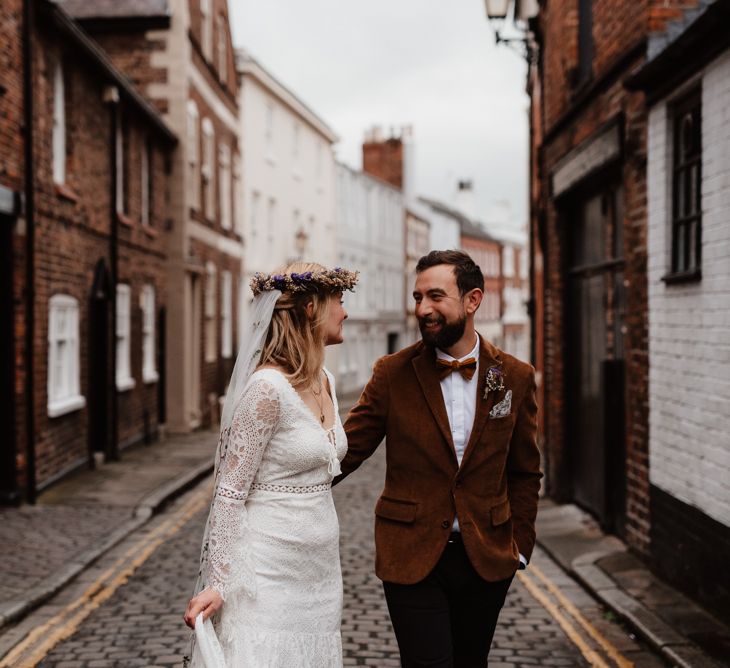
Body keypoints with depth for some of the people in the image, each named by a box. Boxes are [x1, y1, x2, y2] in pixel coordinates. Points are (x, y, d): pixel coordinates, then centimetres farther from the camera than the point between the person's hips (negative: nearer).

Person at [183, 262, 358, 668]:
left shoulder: (325, 380, 8)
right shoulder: (268, 387, -17)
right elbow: (230, 492, -15)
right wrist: (216, 583, -17)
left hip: (319, 569, 8)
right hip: (270, 569, -8)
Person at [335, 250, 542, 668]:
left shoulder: (515, 378, 0)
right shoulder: (393, 374, -5)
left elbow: (525, 473, 8)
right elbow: (348, 449, -5)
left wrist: (520, 543, 4)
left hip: (487, 558, 2)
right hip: (412, 557, -2)